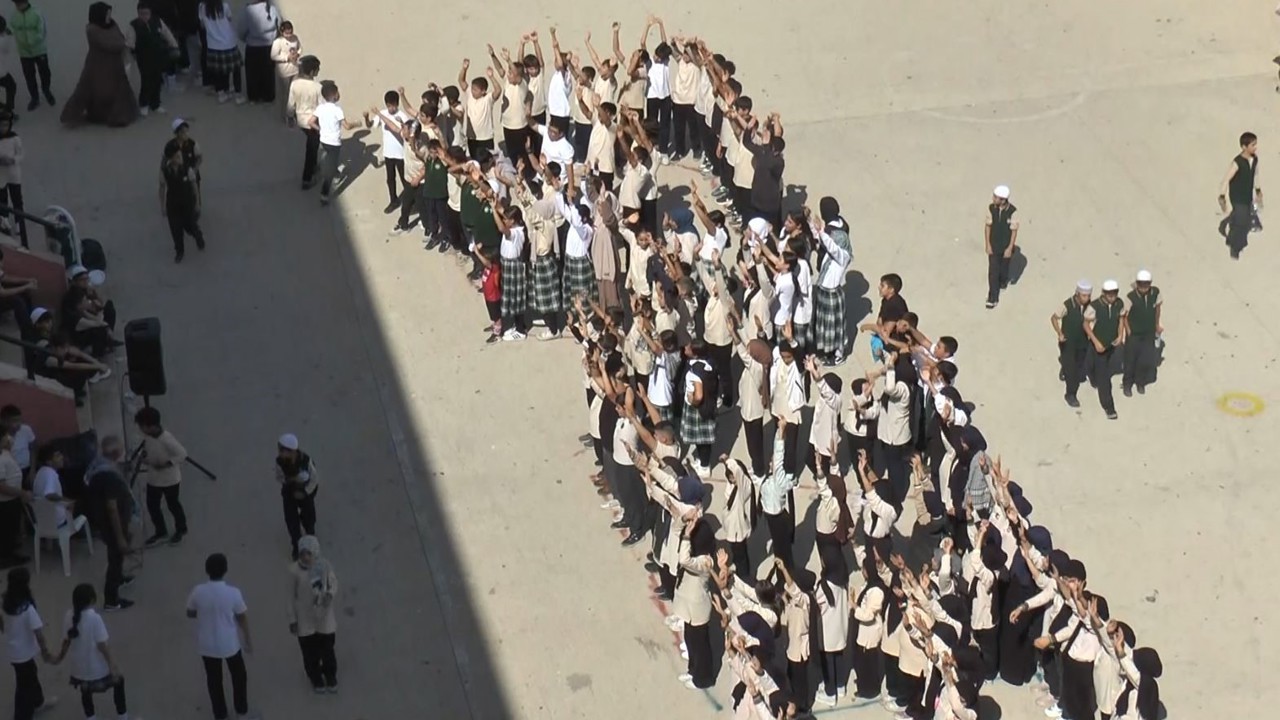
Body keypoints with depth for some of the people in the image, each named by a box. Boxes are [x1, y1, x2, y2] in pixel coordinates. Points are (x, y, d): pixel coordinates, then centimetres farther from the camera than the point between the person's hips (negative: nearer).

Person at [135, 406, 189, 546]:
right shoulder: (147, 435, -9)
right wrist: (143, 457, -8)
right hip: (153, 478, 7)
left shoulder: (166, 439, -33)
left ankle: (181, 530, 39)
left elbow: (182, 454, -27)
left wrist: (165, 464, -29)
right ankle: (161, 533, 32)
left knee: (173, 504, 14)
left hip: (169, 479, -7)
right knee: (152, 506, 13)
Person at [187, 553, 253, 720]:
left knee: (214, 679, 21)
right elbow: (242, 618, -11)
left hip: (207, 645, 2)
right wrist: (248, 639, 3)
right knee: (238, 675, 24)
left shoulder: (198, 592, -18)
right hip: (230, 643, -2)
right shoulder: (232, 592, -23)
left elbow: (190, 613, -1)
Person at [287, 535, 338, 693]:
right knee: (310, 651, 17)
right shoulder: (294, 570, -20)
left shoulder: (325, 565, -17)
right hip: (305, 618, -1)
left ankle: (331, 677, 45)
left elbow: (334, 583, 0)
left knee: (327, 649, 18)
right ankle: (315, 678, 45)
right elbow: (292, 595, -9)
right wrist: (292, 619, -3)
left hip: (325, 616, 1)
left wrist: (330, 594, -23)